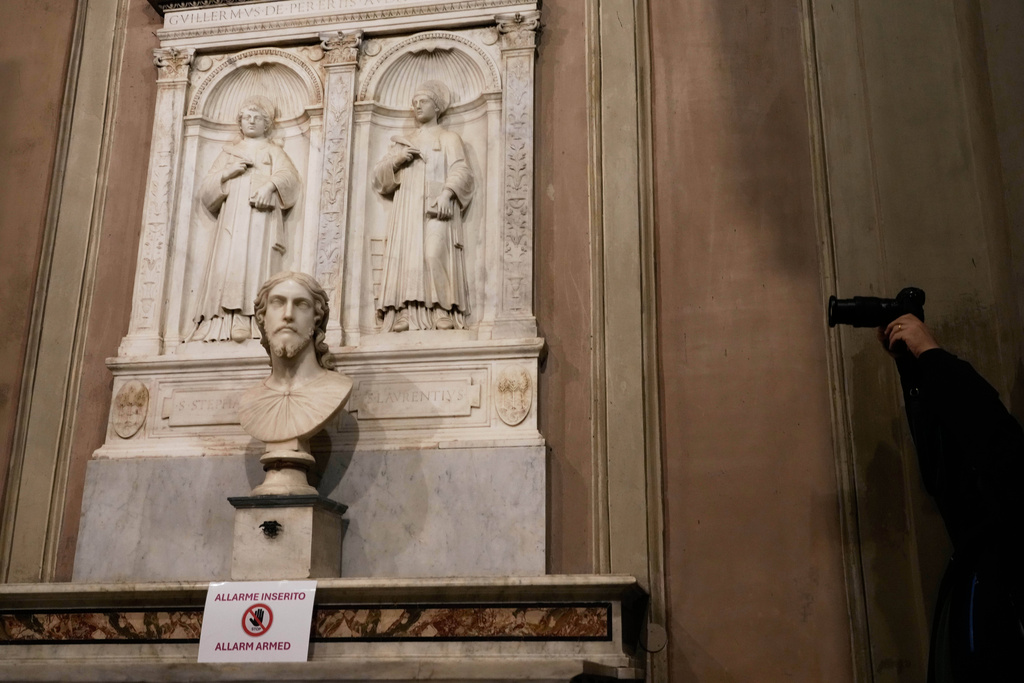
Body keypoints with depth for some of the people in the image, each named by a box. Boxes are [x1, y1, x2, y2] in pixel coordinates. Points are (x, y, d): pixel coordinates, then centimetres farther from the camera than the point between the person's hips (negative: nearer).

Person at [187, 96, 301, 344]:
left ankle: (246, 319, -31)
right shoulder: (228, 152, 28)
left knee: (255, 260, -20)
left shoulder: (273, 151, 22)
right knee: (229, 261, -15)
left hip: (261, 215, -2)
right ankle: (226, 320, -25)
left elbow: (289, 176, 1)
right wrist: (227, 173, -1)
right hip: (232, 216, 2)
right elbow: (206, 189, 17)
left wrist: (270, 184, -19)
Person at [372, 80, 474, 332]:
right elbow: (378, 176, 21)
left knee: (435, 254, -24)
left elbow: (460, 171, 0)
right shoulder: (402, 142, 29)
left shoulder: (449, 138, 17)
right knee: (404, 259, -13)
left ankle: (442, 313, -30)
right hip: (406, 211, 4)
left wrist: (447, 194, -20)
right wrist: (395, 159, 0)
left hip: (436, 207, -4)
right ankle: (403, 317, -21)